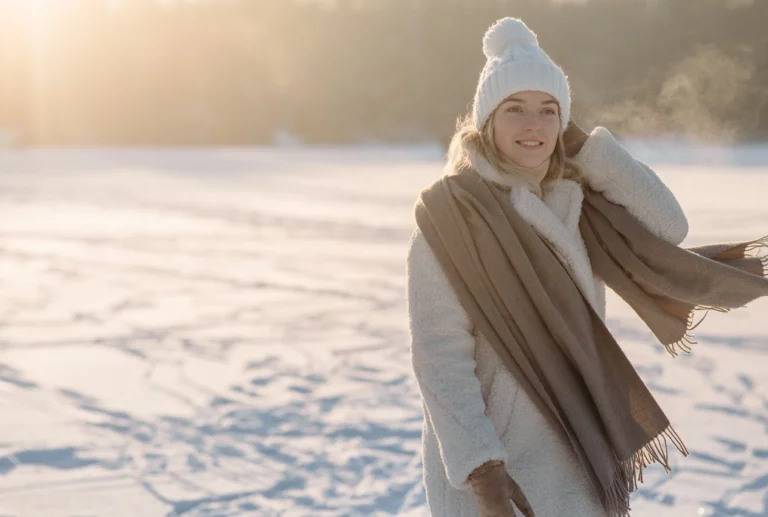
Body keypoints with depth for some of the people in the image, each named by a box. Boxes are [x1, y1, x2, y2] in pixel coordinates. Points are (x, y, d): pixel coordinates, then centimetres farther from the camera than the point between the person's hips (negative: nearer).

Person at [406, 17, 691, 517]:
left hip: (569, 445, 6)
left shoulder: (572, 201, 5)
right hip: (487, 445, -6)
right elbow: (439, 355, -17)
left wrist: (584, 144, -6)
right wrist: (481, 469, -24)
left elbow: (668, 227, -4)